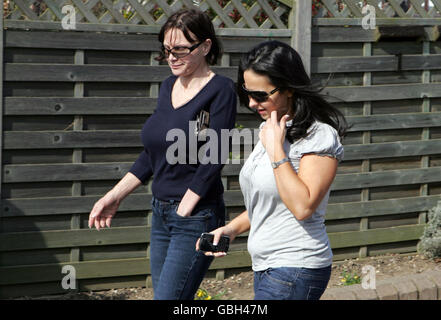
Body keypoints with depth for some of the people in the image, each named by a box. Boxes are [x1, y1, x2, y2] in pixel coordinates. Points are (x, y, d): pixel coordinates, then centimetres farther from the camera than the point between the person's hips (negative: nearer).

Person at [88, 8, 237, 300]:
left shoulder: (220, 90, -11)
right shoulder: (168, 87, 12)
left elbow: (213, 158, -15)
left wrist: (184, 209, -15)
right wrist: (115, 196, 14)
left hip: (196, 216, -8)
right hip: (161, 214, 8)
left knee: (168, 297, -13)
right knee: (170, 296, 10)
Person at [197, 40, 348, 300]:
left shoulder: (320, 136, -14)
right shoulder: (271, 129, 14)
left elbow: (302, 206, -25)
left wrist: (276, 149, -22)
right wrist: (232, 228, 11)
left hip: (296, 270, -9)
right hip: (266, 268, 9)